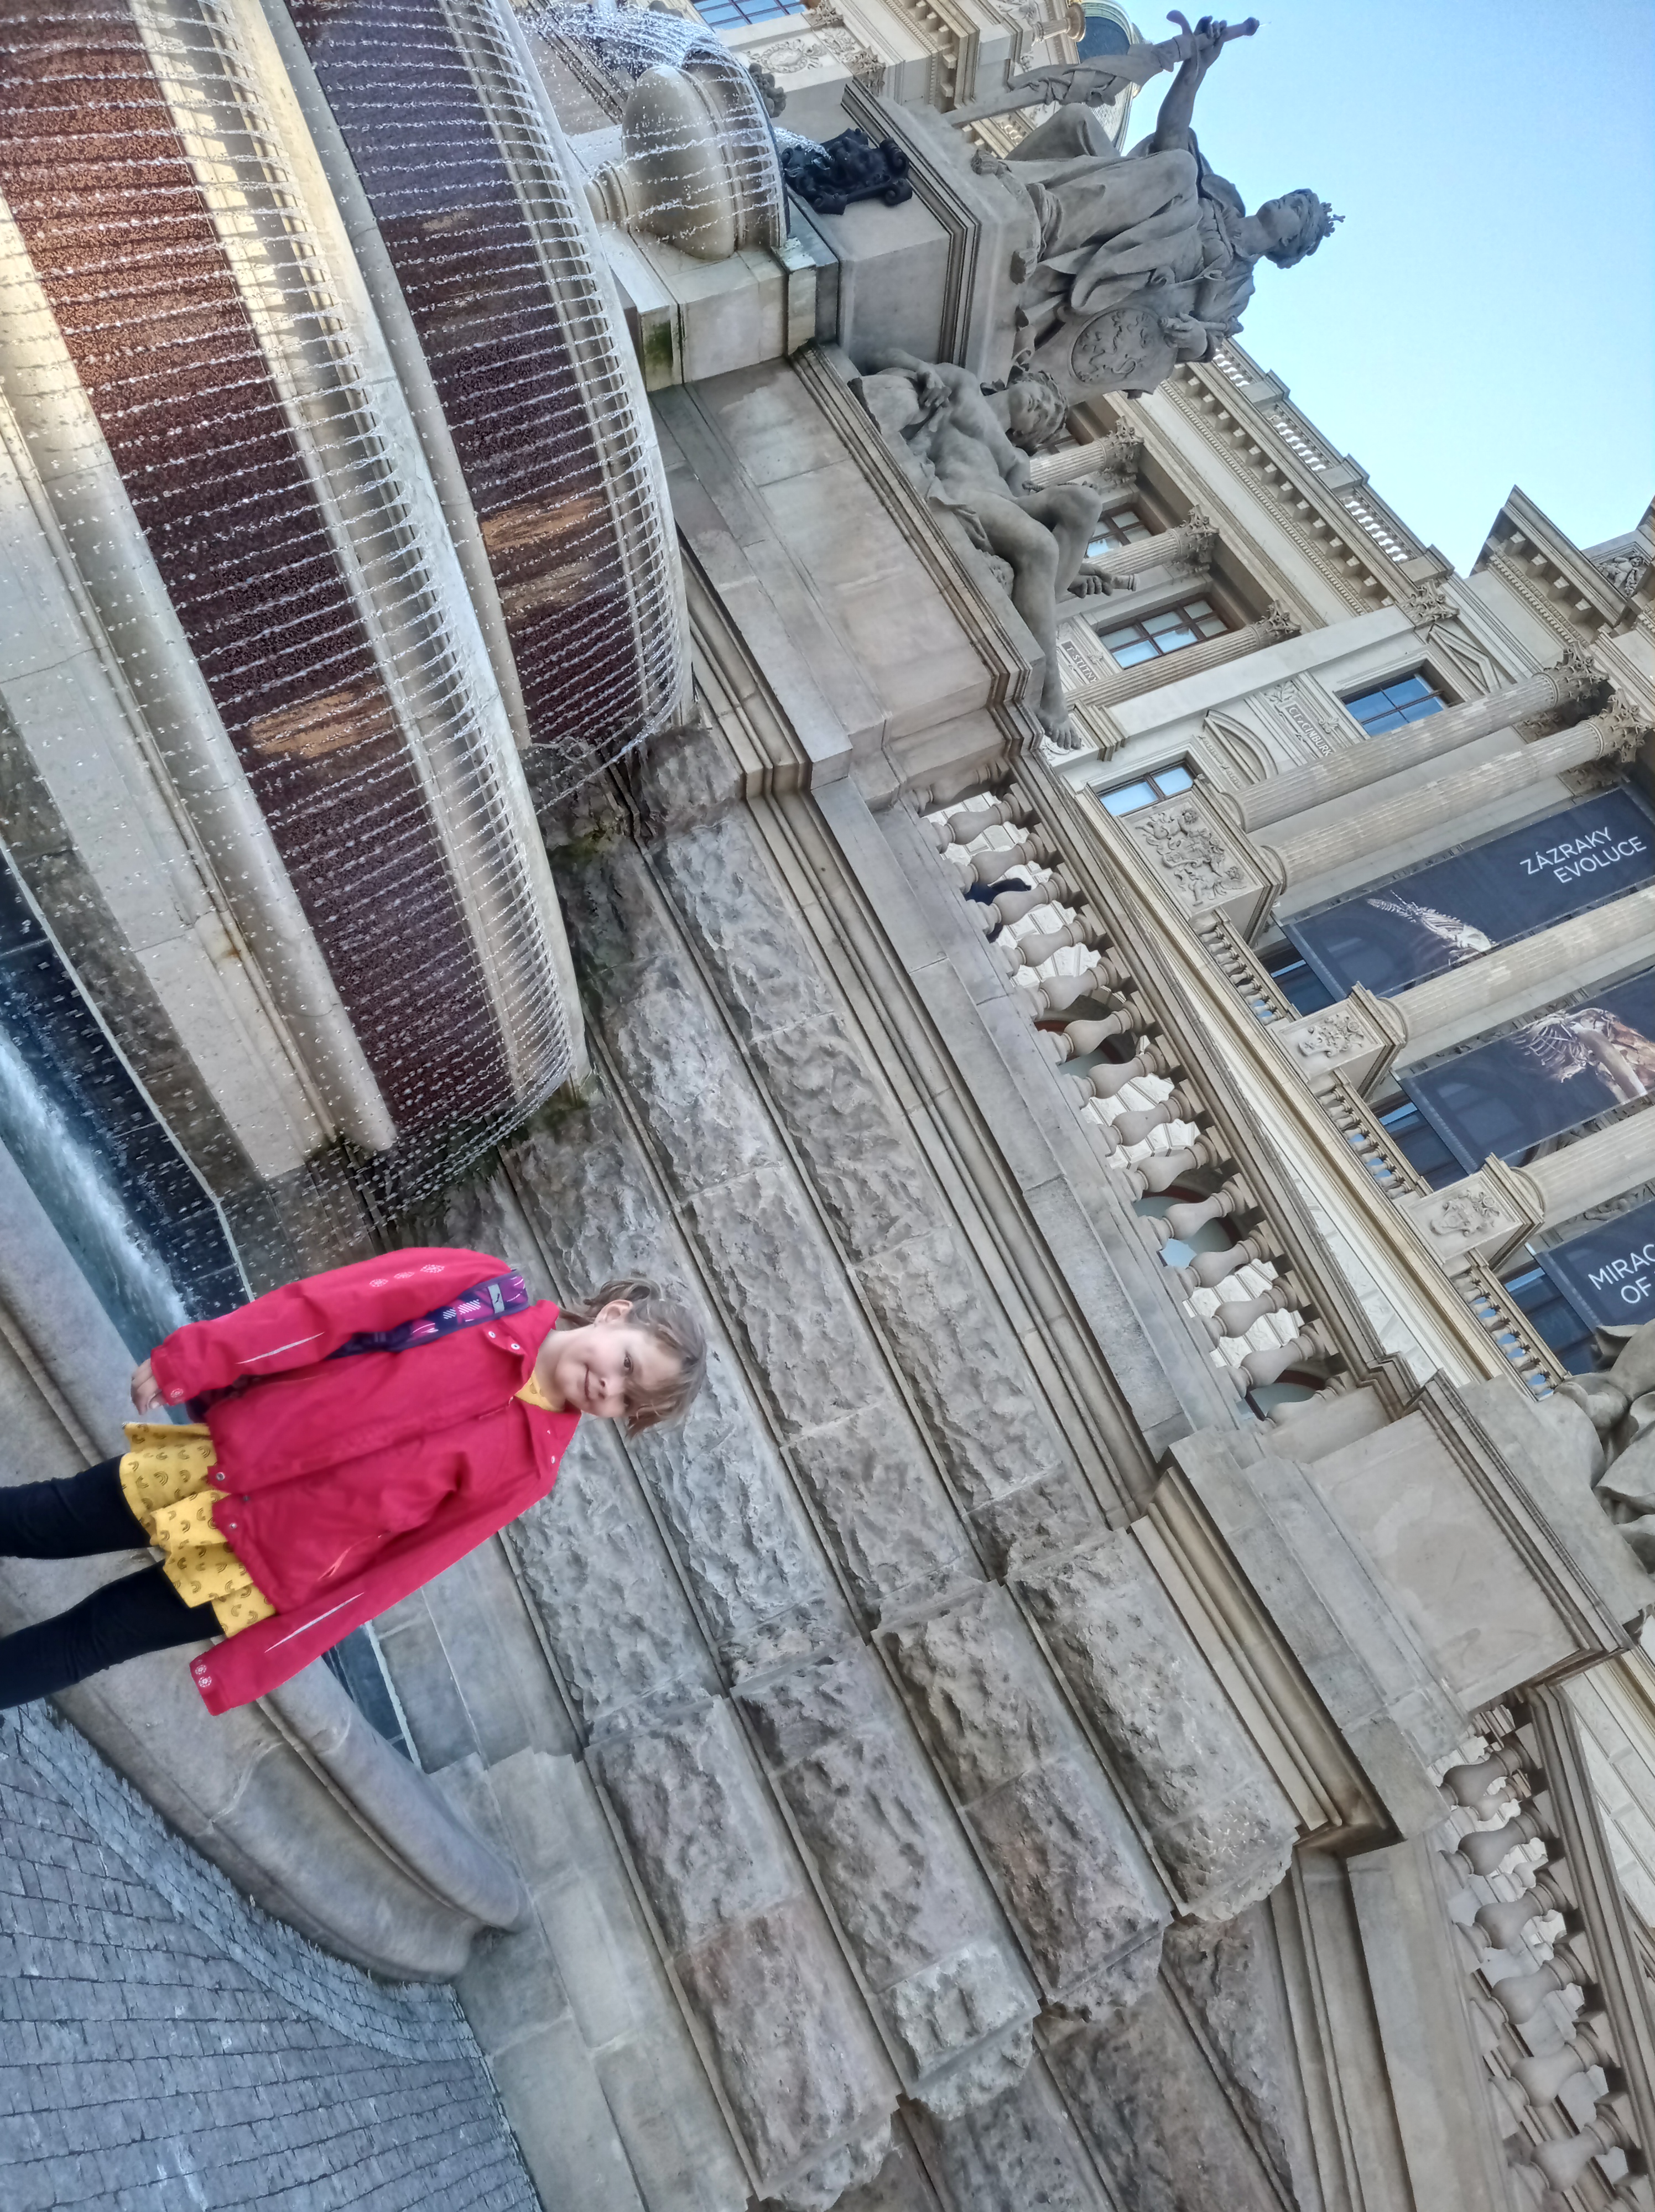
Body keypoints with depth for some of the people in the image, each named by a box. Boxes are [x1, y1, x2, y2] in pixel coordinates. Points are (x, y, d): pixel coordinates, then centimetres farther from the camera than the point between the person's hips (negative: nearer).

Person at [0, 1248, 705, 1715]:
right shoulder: (481, 1289, -12)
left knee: (88, 1639, 8)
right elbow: (321, 1311, -11)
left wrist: (248, 1669, -6)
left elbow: (390, 1572, -9)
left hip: (266, 1566, 0)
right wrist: (187, 1363, -15)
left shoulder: (528, 1463, -10)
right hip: (221, 1455, 1)